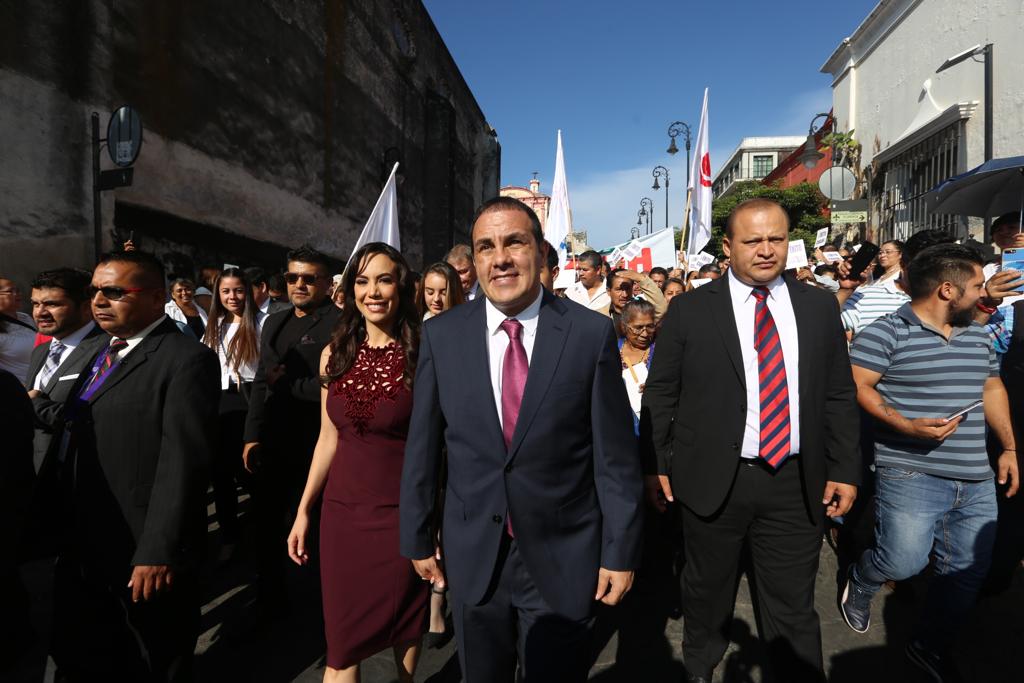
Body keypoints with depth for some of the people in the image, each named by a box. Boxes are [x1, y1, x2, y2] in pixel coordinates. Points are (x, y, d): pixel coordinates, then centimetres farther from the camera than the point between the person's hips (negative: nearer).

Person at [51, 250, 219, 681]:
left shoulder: (186, 360, -17)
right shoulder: (103, 354, 11)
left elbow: (182, 463, -22)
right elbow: (75, 443, 13)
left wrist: (159, 552, -23)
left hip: (144, 555, -7)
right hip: (83, 550, 8)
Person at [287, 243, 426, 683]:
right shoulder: (335, 353, 2)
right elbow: (329, 439, 8)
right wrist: (303, 510, 10)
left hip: (403, 512, -3)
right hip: (343, 510, 3)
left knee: (405, 622, 18)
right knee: (342, 635, 12)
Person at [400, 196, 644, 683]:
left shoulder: (591, 333, -11)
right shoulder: (441, 336, -5)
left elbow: (615, 455, -7)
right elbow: (421, 447, 1)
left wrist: (621, 551, -3)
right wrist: (417, 538, 6)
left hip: (563, 557, -1)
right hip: (472, 556, 2)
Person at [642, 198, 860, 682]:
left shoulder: (819, 306, 4)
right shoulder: (690, 310, -4)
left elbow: (840, 395, 7)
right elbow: (658, 395, -1)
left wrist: (845, 469, 4)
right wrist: (655, 465, -2)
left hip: (796, 483, 1)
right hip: (713, 479, -1)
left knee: (794, 607, 12)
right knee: (706, 593, 19)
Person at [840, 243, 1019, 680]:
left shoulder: (978, 336, 14)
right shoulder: (886, 332, -10)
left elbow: (992, 389, 23)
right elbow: (856, 387, -15)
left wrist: (1009, 448, 15)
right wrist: (906, 426, -25)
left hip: (976, 482, 7)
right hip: (911, 474, -7)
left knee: (966, 575, 11)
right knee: (904, 562, -14)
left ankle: (930, 647, 33)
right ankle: (860, 582, 21)